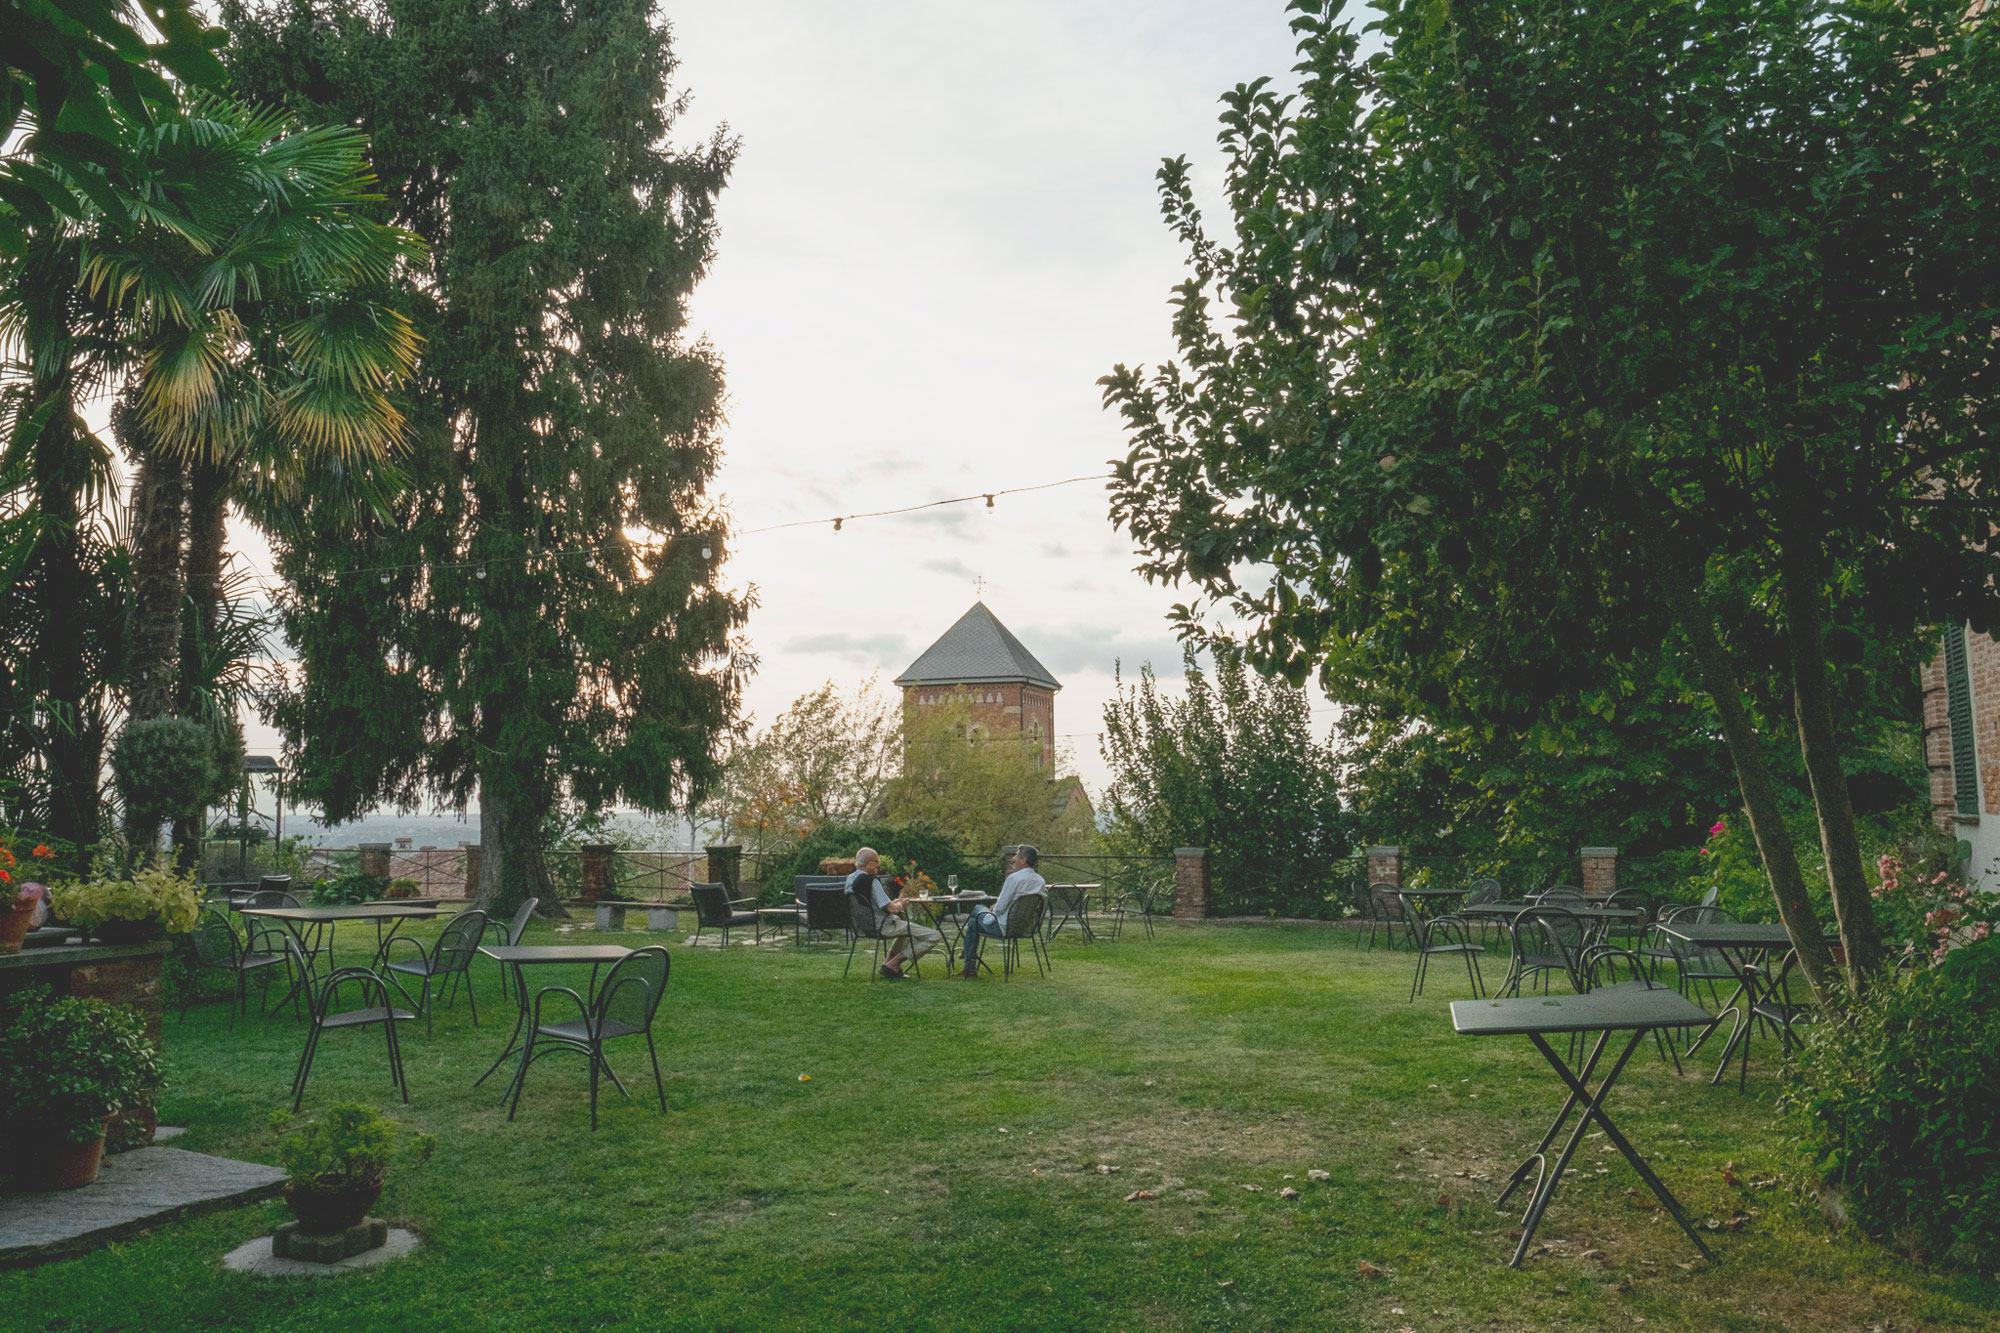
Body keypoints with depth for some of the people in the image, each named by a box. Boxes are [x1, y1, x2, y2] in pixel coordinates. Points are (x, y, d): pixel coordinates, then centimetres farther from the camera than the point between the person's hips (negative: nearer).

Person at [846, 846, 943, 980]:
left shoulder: (850, 879, 5)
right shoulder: (871, 880, -22)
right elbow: (892, 909, -25)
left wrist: (894, 902, 12)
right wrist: (900, 904, -3)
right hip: (884, 927, -10)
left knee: (903, 923, 40)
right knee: (936, 936, -11)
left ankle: (890, 962, 27)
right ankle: (893, 964, -8)